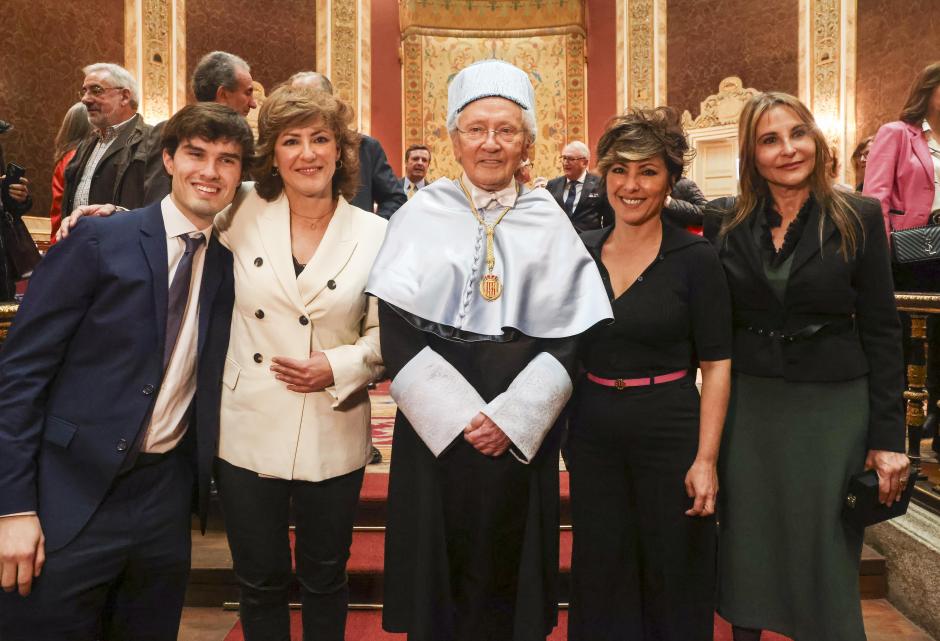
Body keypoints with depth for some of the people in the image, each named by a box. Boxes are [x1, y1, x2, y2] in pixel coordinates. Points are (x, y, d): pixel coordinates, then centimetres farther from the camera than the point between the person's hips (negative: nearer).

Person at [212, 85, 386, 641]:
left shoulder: (374, 233, -4)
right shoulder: (245, 215, -2)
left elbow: (386, 333, -1)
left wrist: (338, 368, -16)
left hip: (333, 438, 0)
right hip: (250, 434, 1)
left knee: (325, 580, 19)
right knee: (260, 582, 17)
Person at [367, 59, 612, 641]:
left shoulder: (550, 223, 3)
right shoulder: (422, 215, 2)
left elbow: (573, 335, -1)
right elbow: (396, 330, -5)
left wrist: (512, 416, -12)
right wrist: (458, 415, -13)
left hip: (521, 432, 1)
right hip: (433, 427, 0)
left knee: (510, 567, 12)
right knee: (439, 567, 9)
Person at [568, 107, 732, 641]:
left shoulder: (695, 257, -8)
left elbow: (717, 364, -8)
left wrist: (706, 459, -14)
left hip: (670, 430, -3)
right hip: (592, 431, 4)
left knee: (673, 581, 12)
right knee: (601, 579, 16)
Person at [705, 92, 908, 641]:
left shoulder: (859, 217, -3)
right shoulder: (724, 222, 1)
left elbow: (881, 331, -3)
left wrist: (887, 437, -5)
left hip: (834, 405, -1)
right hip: (750, 406, 2)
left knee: (826, 553, 9)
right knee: (747, 548, 13)